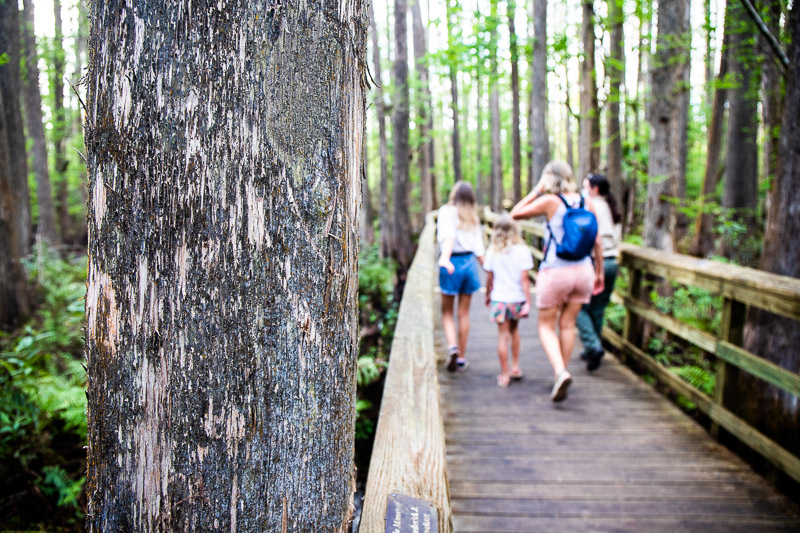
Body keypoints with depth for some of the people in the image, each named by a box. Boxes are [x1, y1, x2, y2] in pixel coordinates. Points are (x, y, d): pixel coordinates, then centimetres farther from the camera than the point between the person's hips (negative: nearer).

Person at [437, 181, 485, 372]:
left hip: (452, 263, -4)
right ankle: (461, 357, 15)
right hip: (469, 262, 4)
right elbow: (479, 249, 8)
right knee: (464, 313, 11)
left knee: (447, 312, 8)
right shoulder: (473, 218, 13)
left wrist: (445, 257, -34)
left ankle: (452, 346, -15)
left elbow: (449, 235, -21)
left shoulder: (446, 211, -2)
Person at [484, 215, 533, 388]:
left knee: (503, 336, 3)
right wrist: (528, 302, -7)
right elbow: (524, 279, -10)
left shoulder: (492, 252, -4)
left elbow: (489, 278, 2)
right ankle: (515, 367, 26)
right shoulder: (522, 251, -7)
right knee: (514, 330, 23)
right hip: (517, 298, 1)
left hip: (499, 298, -1)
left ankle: (504, 375, 6)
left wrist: (488, 295, 18)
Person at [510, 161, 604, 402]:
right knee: (567, 324, 16)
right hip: (582, 270, 5)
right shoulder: (587, 203, 3)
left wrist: (537, 190, 0)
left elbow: (516, 214, -3)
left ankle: (561, 372, -13)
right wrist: (599, 272, 16)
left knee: (546, 326, 8)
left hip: (554, 272, -4)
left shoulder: (550, 201, -11)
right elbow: (597, 241, 7)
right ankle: (561, 375, 23)